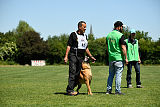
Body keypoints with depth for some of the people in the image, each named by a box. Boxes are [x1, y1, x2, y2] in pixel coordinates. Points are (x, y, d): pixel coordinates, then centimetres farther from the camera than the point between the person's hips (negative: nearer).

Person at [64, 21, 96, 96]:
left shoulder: (85, 36, 18)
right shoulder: (73, 35, 0)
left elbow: (86, 48, 25)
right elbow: (69, 46, -5)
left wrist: (91, 56, 23)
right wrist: (66, 56, -14)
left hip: (81, 57, 6)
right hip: (73, 55, -6)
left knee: (77, 74, 3)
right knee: (72, 72, -12)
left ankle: (69, 88, 11)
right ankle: (70, 90, -13)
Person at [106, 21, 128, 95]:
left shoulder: (108, 35, 10)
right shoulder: (120, 35, -11)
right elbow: (123, 48, -14)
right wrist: (126, 58, -9)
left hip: (111, 58, 6)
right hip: (119, 58, -6)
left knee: (111, 74, 14)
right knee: (118, 75, -2)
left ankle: (108, 90, 14)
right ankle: (117, 91, -1)